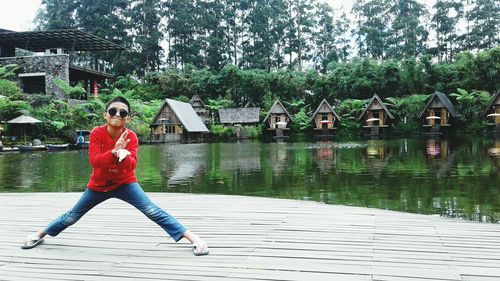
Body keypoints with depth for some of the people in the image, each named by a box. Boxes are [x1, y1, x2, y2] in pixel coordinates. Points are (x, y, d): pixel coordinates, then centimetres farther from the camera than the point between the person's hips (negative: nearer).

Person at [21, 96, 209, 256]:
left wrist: (124, 155, -47)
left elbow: (131, 166, -27)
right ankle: (40, 235, 40)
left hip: (124, 184, -1)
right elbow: (94, 161, -29)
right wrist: (114, 152, -44)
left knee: (152, 211, -17)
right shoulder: (96, 133, -18)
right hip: (98, 186, 1)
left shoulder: (131, 137, -17)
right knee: (72, 217, 14)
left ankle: (192, 237, -19)